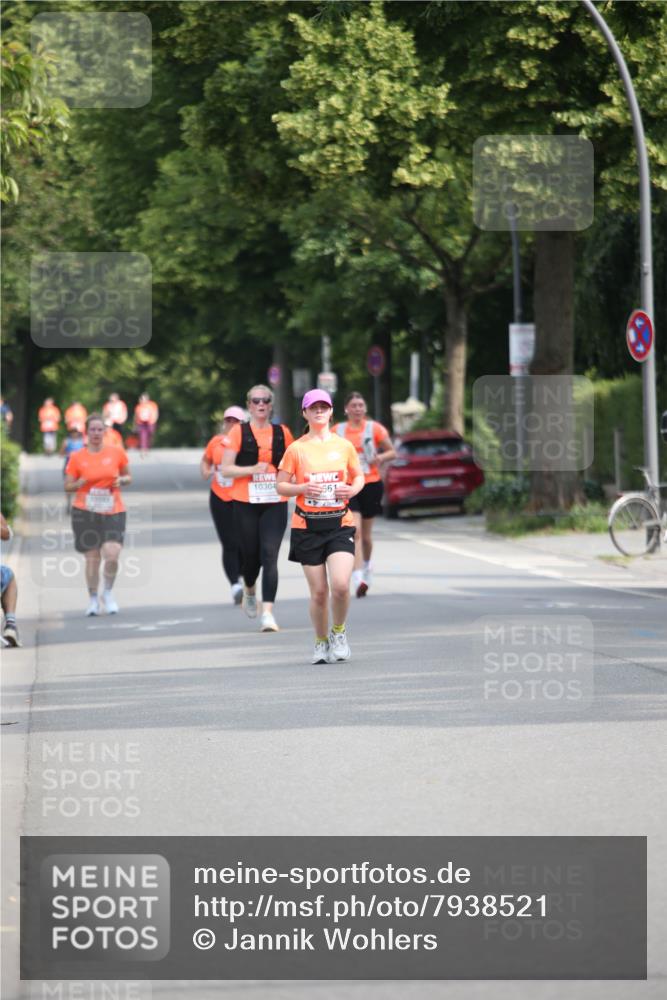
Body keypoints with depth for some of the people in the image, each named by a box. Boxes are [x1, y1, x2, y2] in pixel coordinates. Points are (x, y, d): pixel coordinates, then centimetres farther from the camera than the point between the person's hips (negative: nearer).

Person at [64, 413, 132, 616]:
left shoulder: (117, 452, 4)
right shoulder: (77, 458, 2)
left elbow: (128, 477, 16)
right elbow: (68, 486, 6)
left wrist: (121, 480, -7)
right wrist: (82, 482, -13)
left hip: (113, 513, 0)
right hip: (85, 514, 0)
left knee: (112, 555, -15)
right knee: (92, 557, 2)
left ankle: (108, 594, 10)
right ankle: (93, 599, 20)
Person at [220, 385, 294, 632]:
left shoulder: (283, 433, 8)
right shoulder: (239, 432, 1)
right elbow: (225, 469, -3)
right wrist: (252, 469, -16)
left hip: (275, 503, 1)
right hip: (246, 503, -1)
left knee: (270, 556, -12)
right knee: (251, 554, 8)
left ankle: (268, 612, -18)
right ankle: (249, 592, 41)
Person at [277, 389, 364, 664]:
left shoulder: (344, 446, 6)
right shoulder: (296, 449, 2)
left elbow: (359, 477, 17)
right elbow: (281, 486, 4)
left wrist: (353, 489, -5)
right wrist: (303, 488, -15)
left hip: (340, 524, 0)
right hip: (307, 525, 0)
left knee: (340, 585, -16)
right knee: (318, 591, 1)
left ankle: (338, 631, 11)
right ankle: (321, 642, 21)